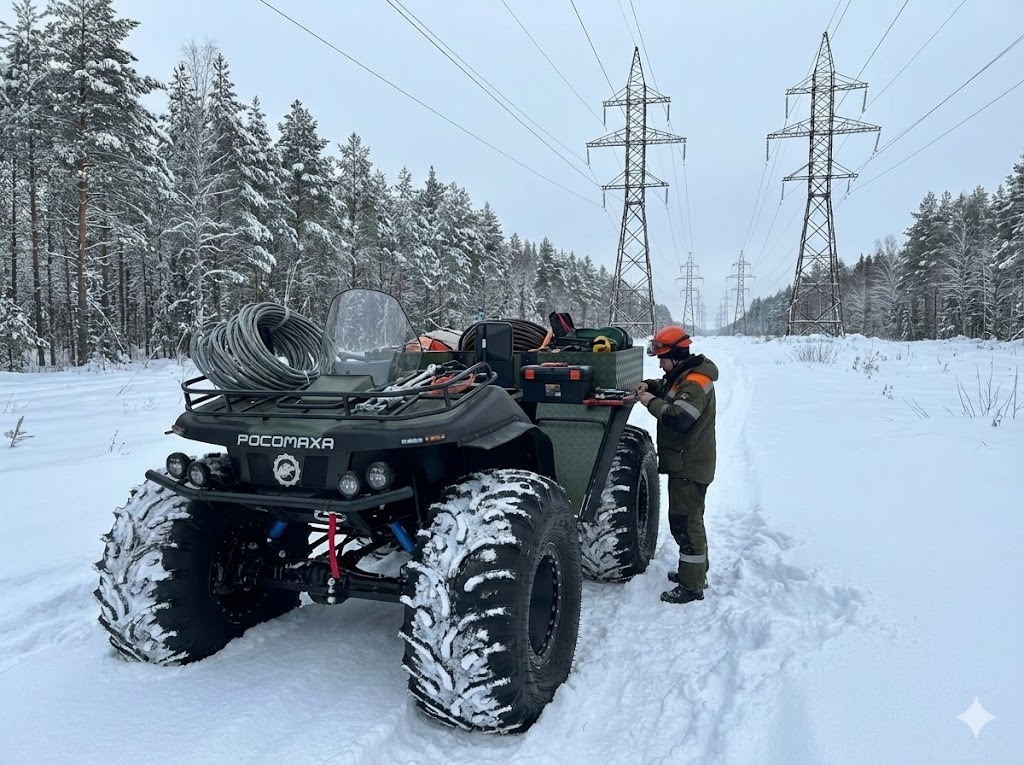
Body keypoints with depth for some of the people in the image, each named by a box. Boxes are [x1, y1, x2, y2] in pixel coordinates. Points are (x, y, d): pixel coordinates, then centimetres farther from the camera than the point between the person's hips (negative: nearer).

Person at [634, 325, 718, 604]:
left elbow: (679, 417, -31)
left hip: (690, 466, -11)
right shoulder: (681, 375, 11)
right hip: (684, 463, 11)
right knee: (690, 519, 21)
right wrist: (650, 386, 6)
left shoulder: (695, 382, -20)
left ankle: (692, 585, 1)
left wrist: (652, 402, -18)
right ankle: (696, 571, 35)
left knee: (684, 522, -7)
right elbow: (668, 389, 28)